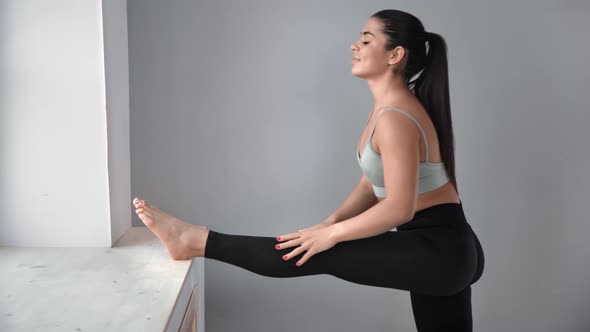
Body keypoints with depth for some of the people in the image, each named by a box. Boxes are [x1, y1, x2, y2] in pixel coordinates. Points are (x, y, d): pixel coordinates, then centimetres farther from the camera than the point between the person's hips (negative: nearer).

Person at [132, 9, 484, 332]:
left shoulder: (395, 118, -21)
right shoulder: (385, 108, 11)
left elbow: (399, 208, -25)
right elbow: (371, 186, 12)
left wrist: (331, 234, -18)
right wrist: (330, 223, -2)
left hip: (439, 250, -9)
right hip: (441, 251, 9)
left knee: (322, 254, -11)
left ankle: (195, 241, -3)